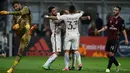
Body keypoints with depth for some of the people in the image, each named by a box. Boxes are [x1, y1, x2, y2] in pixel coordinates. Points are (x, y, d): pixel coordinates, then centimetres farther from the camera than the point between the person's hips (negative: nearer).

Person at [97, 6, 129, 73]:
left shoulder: (120, 20, -5)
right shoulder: (111, 19, 10)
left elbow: (123, 30, -4)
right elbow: (106, 27, 9)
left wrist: (126, 39, -9)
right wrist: (100, 30, -7)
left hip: (115, 40, -6)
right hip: (109, 39, 6)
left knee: (111, 54, -10)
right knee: (108, 54, 8)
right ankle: (117, 64, 29)